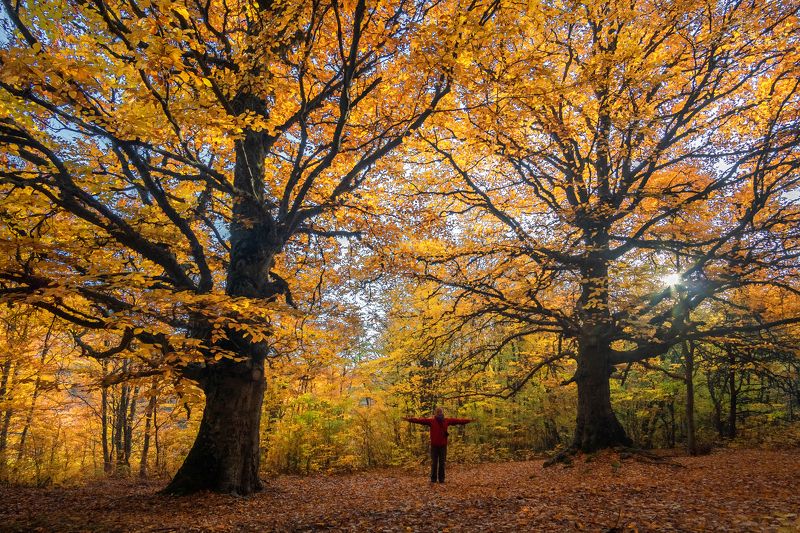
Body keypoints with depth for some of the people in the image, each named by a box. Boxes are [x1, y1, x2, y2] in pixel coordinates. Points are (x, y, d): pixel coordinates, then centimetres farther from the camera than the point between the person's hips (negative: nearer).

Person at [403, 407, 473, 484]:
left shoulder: (447, 421, 7)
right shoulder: (431, 421, -1)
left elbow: (458, 420, 7)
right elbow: (420, 420, -12)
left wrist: (469, 420, 6)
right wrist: (410, 419, -26)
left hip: (443, 446, 2)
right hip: (434, 446, -2)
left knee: (442, 463, 6)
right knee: (434, 463, 2)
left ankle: (441, 479, 15)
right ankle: (433, 479, 12)